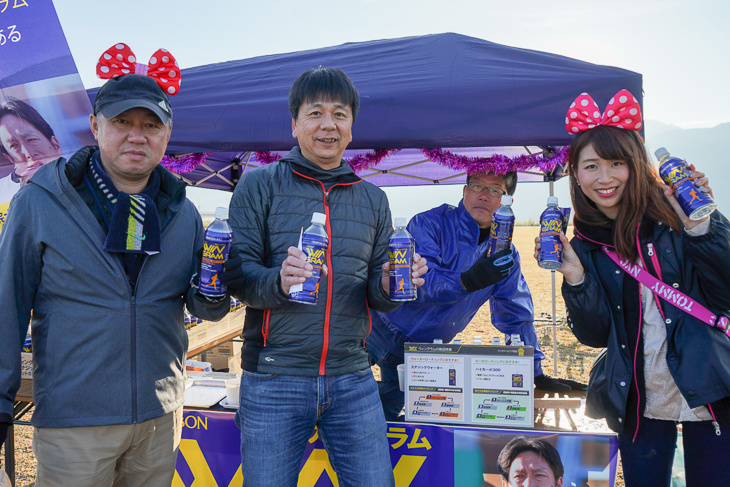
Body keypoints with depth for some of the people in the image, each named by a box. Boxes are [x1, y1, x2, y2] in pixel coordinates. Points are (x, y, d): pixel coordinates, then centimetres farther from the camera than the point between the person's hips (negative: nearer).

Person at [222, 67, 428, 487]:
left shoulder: (372, 199, 12)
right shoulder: (260, 185, 1)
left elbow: (376, 292, 13)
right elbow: (235, 274, -5)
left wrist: (390, 286, -10)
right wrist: (278, 280, -26)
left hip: (353, 380, 3)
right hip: (274, 378, -2)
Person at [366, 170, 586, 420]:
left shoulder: (505, 254, 2)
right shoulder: (429, 224, -15)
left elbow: (516, 316, 9)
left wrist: (536, 374, 7)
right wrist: (468, 281, -46)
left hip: (421, 353, 4)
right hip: (381, 332, -4)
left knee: (387, 416, 6)